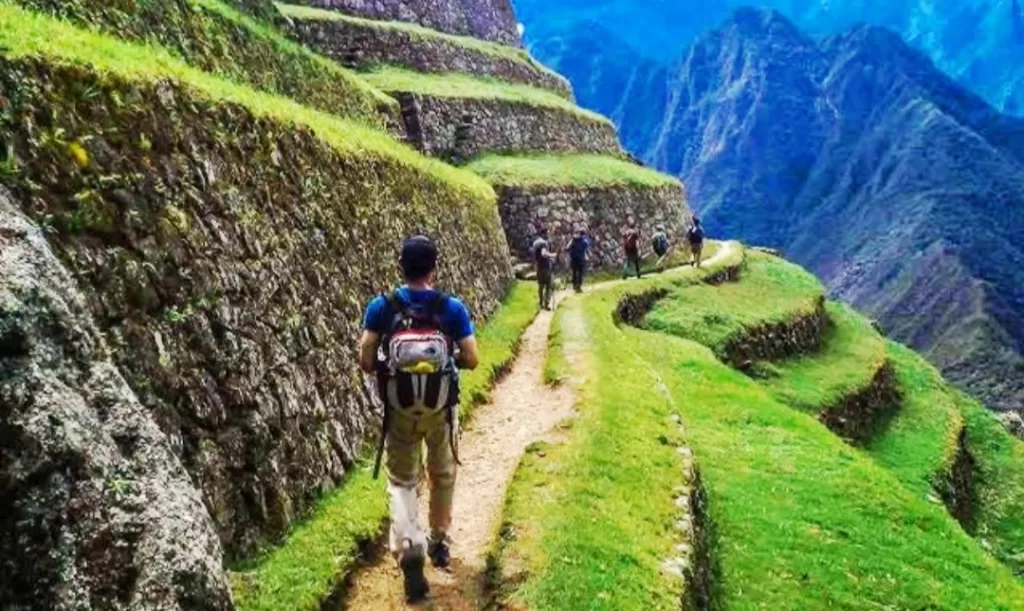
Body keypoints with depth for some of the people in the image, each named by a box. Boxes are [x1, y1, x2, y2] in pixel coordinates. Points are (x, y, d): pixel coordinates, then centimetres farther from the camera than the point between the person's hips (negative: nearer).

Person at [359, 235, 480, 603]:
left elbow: (366, 361, -10)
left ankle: (409, 550, -8)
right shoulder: (452, 308, -9)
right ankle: (438, 541, 37)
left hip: (400, 410, 0)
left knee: (402, 481, 12)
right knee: (443, 474, 23)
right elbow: (471, 360, -8)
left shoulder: (381, 307, -9)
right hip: (441, 408, 0)